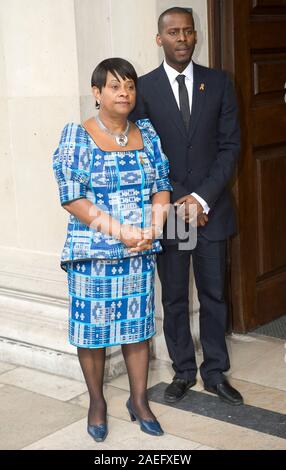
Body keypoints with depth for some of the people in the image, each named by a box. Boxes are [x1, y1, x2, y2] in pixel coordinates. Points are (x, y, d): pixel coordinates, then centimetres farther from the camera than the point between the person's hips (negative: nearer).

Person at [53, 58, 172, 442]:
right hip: (93, 253, -3)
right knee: (93, 328, 6)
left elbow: (162, 188, 8)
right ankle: (97, 403, 25)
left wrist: (151, 230, -9)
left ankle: (139, 400, 26)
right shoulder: (77, 137, -6)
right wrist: (121, 231, -18)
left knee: (138, 326, 10)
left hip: (140, 253, 3)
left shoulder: (147, 134, 7)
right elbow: (72, 199, -12)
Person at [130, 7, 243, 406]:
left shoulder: (219, 83, 4)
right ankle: (183, 371, 23)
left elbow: (230, 145, 1)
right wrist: (176, 201, -9)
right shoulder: (144, 88, 0)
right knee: (174, 297, 9)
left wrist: (203, 197, -10)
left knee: (214, 295, 8)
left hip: (212, 208, 1)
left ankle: (216, 373, 21)